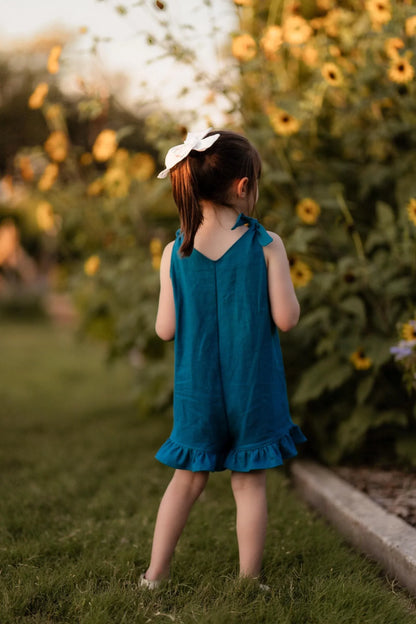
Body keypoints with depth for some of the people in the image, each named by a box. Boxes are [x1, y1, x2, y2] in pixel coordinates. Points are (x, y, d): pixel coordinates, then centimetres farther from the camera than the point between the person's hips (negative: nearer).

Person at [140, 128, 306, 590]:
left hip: (196, 388, 2)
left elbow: (165, 329, -3)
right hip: (254, 385, -2)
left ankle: (154, 576, 23)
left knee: (187, 479, 17)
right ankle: (249, 581, 19)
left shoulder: (175, 253, -4)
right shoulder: (266, 245, -11)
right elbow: (286, 319, -11)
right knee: (249, 483, 10)